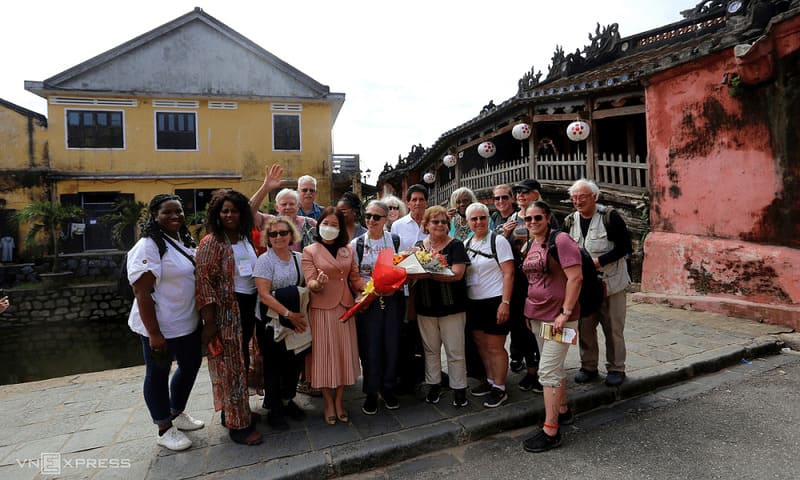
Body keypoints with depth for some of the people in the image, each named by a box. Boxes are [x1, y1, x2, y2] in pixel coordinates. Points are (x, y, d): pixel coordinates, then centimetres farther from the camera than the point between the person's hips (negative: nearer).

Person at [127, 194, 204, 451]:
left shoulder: (183, 241, 7)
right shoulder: (148, 246, -18)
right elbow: (142, 292, -22)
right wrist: (154, 333, -24)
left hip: (188, 323, 9)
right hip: (161, 326, -9)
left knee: (191, 365, 20)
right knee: (158, 374, 9)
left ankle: (177, 413, 41)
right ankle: (165, 429, 25)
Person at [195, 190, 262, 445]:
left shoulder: (246, 239, 9)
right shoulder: (211, 243, -12)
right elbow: (204, 282, -16)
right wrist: (209, 322, -19)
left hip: (248, 307, 7)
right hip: (225, 311, -7)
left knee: (241, 362, 17)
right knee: (230, 365, 2)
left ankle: (236, 411, 34)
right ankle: (237, 424, 14)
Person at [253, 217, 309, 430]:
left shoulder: (299, 258, 5)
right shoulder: (264, 260, -8)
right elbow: (264, 294, -16)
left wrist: (302, 314, -4)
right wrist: (289, 314, -20)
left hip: (297, 320, 4)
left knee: (296, 361, 10)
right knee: (274, 364, 6)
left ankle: (288, 400, 32)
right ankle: (274, 409, 23)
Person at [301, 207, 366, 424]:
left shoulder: (348, 250, 11)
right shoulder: (309, 251, 0)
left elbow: (355, 278, 8)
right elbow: (310, 283, -10)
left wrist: (368, 289, -13)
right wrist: (318, 284, -33)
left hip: (345, 307, 4)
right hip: (321, 309, -3)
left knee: (344, 352, 7)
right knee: (325, 353, 3)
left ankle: (339, 400, 23)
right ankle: (329, 402, 20)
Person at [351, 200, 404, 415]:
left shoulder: (394, 240, 4)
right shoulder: (356, 244, 1)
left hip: (392, 299, 1)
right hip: (368, 301, -1)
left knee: (392, 344, 7)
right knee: (370, 347, 3)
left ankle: (388, 388, 27)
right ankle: (371, 393, 21)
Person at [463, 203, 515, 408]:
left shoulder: (498, 241, -8)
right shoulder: (467, 244, 10)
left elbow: (509, 273, -12)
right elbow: (461, 273, 17)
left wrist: (505, 303, -19)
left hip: (495, 301, -6)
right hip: (473, 302, 6)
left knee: (495, 347, 0)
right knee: (481, 344, 15)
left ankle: (500, 389, 15)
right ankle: (490, 381, 31)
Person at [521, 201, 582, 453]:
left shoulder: (560, 240, -14)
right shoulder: (529, 246, 10)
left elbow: (575, 278, -19)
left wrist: (565, 313, -21)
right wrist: (528, 310, 16)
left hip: (558, 316, -8)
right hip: (537, 315, 8)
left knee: (548, 370, -7)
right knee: (554, 366, 20)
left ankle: (550, 431, 2)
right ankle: (563, 411, 37)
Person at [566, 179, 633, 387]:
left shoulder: (610, 217, -10)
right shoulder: (570, 221, 7)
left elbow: (625, 248, -12)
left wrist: (600, 261, -20)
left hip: (611, 283, -4)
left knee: (613, 329, 5)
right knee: (585, 327, 10)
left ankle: (616, 368, 22)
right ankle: (588, 366, 26)